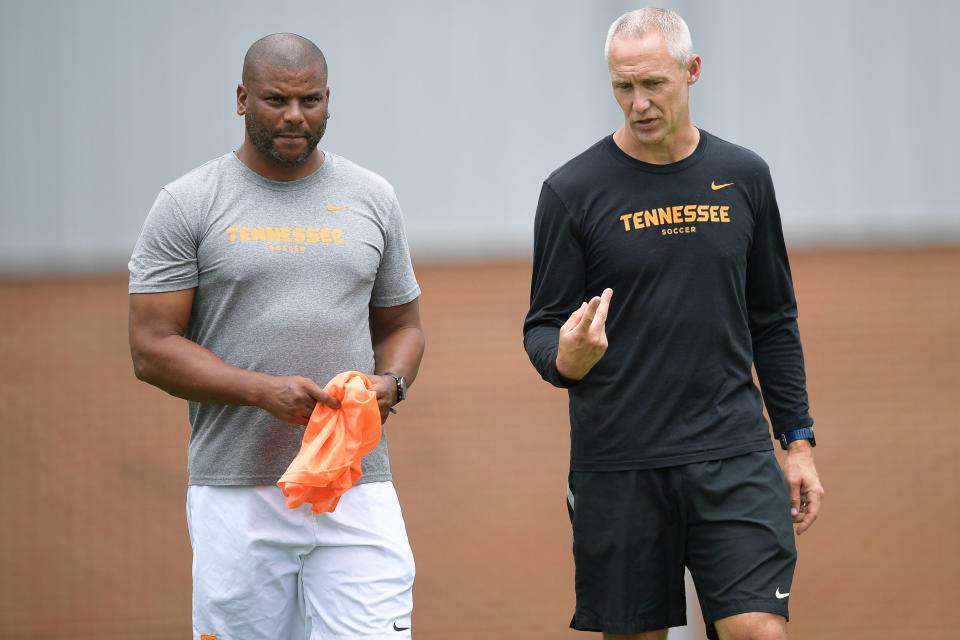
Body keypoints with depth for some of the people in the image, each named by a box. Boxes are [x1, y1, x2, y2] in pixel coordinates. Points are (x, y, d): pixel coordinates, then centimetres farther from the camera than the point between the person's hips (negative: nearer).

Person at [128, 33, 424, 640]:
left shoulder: (371, 198, 12)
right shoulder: (188, 204, 2)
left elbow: (401, 324, 20)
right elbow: (152, 349, -3)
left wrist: (391, 383, -4)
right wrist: (264, 391, -17)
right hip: (236, 493, -2)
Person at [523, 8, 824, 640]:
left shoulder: (743, 178, 8)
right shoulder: (574, 191, -2)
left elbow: (774, 322, 15)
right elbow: (542, 328, 1)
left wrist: (798, 441, 11)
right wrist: (564, 359, -23)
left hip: (734, 453, 2)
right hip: (618, 464, -1)